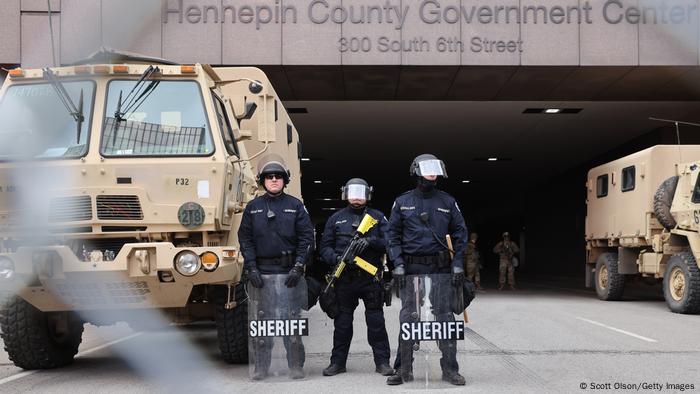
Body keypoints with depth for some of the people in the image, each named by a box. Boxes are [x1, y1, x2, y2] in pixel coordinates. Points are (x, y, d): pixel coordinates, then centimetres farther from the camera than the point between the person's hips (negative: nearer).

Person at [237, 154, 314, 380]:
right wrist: (251, 268, -6)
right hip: (261, 271, 1)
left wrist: (298, 268, -9)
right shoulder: (253, 208, 9)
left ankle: (296, 367, 8)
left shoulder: (295, 206, 6)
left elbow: (306, 238, 1)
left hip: (288, 272, -1)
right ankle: (261, 367, 12)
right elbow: (245, 239, 5)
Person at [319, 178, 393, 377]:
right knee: (342, 322, 7)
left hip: (371, 278, -1)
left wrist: (371, 241, -16)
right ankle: (338, 362, 15)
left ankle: (382, 362, 8)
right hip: (344, 278, 1)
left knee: (376, 321, 2)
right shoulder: (336, 218, 12)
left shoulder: (377, 217, 10)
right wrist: (336, 258, -12)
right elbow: (325, 247, 8)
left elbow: (388, 242, 1)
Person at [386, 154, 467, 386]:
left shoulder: (448, 202, 9)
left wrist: (458, 264, -2)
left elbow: (460, 233, 8)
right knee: (407, 319, 3)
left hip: (441, 270, 0)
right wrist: (398, 263, -6)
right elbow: (393, 235, 6)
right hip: (411, 269, 0)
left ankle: (450, 369, 9)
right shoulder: (402, 202, 7)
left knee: (445, 318, 1)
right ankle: (403, 369, 11)